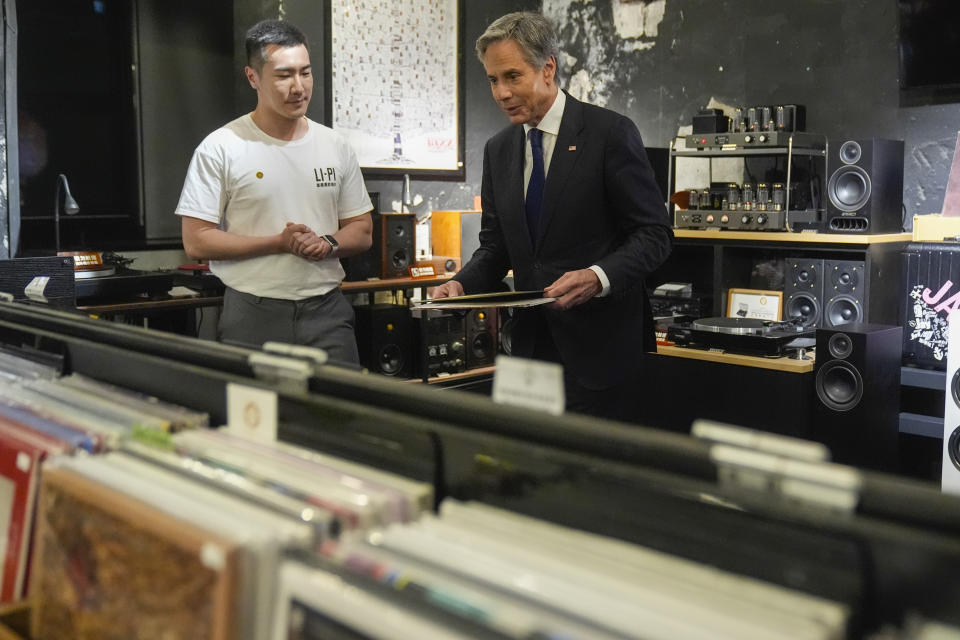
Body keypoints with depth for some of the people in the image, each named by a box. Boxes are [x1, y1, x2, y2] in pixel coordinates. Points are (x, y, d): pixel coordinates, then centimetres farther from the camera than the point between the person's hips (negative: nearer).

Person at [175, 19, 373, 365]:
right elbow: (196, 241, -8)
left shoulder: (336, 147, 9)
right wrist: (280, 243, -15)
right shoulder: (220, 149, -4)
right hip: (253, 315, -3)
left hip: (326, 310, 3)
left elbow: (362, 231, 13)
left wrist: (328, 244, -9)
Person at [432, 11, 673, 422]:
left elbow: (654, 234, -8)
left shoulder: (610, 133, -7)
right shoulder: (498, 150, 11)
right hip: (532, 341, 5)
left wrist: (598, 277, -25)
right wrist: (462, 284, -5)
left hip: (599, 342, -5)